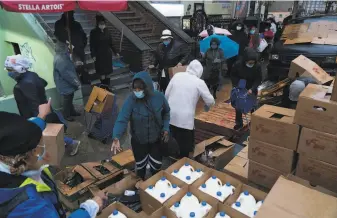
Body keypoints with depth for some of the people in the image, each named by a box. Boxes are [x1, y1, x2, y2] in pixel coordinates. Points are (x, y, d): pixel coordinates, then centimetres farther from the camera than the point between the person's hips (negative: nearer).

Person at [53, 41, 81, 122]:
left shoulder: (62, 56, 4)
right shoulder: (59, 60, -29)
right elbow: (67, 74, -29)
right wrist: (76, 83, -23)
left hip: (68, 83, 10)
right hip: (65, 85, -10)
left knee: (70, 99, 24)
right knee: (67, 100, 8)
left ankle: (72, 112, 41)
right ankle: (67, 115, 26)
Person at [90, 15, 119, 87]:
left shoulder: (107, 31, 2)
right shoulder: (93, 32, -8)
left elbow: (111, 43, 9)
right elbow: (92, 45, -7)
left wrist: (115, 52, 11)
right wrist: (93, 55, -12)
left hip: (107, 54, 4)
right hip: (99, 55, -4)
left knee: (107, 72, 9)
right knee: (102, 73, -2)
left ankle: (108, 86, 21)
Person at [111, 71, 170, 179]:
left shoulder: (159, 97, -16)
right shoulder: (131, 100, -23)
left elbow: (166, 112, 3)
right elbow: (122, 119, -29)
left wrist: (166, 128, -5)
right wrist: (116, 138, -41)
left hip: (156, 139, 1)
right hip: (138, 141, -1)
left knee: (156, 167, 17)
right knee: (140, 167, 19)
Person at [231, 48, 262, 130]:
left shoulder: (257, 66, -21)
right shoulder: (238, 64, -22)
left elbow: (258, 79, -13)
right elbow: (233, 76, -7)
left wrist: (252, 89, -27)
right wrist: (236, 85, -19)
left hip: (252, 89, 0)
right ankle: (239, 123, 26)